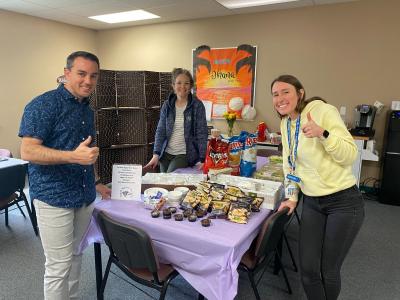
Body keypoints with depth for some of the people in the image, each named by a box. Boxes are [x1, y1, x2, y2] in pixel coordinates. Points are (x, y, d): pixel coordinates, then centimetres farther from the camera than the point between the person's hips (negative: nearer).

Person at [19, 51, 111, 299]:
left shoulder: (87, 110, 13)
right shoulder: (44, 104, -11)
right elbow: (28, 151, -18)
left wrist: (95, 183, 18)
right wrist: (73, 156, -28)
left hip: (84, 196, 7)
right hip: (54, 197, -7)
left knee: (75, 256, 18)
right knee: (59, 265, 2)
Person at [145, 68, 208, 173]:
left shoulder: (197, 105, -6)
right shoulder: (167, 105, 4)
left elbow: (202, 133, -8)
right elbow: (160, 131, 4)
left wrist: (202, 159, -15)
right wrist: (156, 154, -7)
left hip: (185, 155, -4)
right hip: (166, 154, 4)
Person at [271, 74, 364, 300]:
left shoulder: (323, 110, -14)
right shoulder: (285, 123, 7)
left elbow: (350, 155, -16)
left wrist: (322, 133, -31)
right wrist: (291, 197, 6)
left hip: (344, 202, -5)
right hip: (312, 203, 5)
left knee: (329, 271, 7)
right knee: (308, 269, 6)